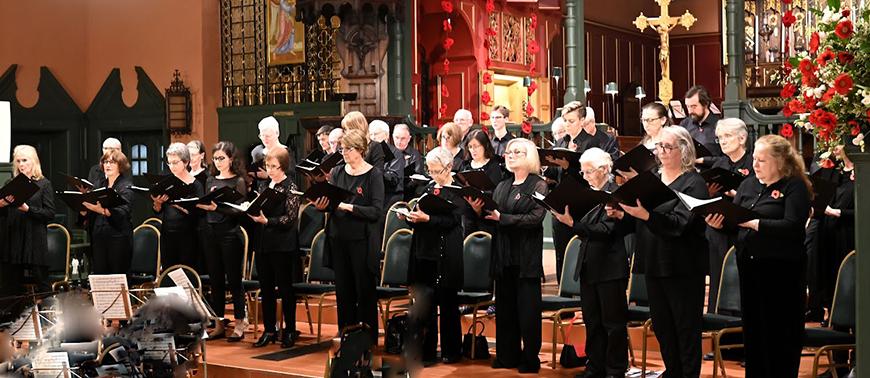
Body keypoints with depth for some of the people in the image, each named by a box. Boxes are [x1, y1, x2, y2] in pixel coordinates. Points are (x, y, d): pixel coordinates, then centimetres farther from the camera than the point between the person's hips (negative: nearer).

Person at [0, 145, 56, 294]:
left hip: (35, 240, -4)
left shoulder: (44, 184, 2)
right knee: (13, 286, 7)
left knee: (41, 284, -3)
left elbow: (50, 214, -6)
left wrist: (28, 209, -16)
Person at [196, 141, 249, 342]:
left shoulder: (238, 181, -3)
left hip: (231, 235, -5)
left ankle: (239, 325, 5)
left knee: (234, 280, -1)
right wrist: (201, 205, -7)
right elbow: (205, 206, 15)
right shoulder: (211, 180, 13)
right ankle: (219, 324, 16)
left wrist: (217, 208, -23)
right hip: (211, 233, 5)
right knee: (216, 281, 9)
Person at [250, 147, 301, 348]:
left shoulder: (290, 188, -7)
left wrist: (266, 221, -21)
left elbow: (290, 218, -13)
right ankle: (269, 330, 18)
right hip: (263, 243, 6)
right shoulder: (263, 185, 12)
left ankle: (290, 331, 12)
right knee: (266, 288, 9)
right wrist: (252, 212, -3)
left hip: (283, 245, -6)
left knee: (285, 288, 2)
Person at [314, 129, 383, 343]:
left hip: (362, 241, -5)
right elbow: (330, 203, 10)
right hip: (338, 239, 5)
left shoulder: (373, 175, -6)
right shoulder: (337, 172, 9)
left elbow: (376, 211, -14)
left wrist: (348, 207, -22)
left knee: (365, 292, 2)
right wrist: (323, 205, -12)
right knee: (343, 292, 10)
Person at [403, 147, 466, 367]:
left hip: (446, 255, -6)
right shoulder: (428, 187, 14)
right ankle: (426, 352, 10)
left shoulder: (457, 190, -5)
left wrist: (427, 218, -26)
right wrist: (411, 217, -4)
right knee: (424, 303, 4)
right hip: (425, 250, 6)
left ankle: (451, 351, 16)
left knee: (448, 303, 4)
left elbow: (453, 220, -16)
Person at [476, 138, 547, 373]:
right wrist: (480, 211, -8)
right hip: (503, 255, 6)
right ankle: (507, 356, 18)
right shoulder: (502, 187, 16)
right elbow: (493, 218, 12)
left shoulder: (538, 185, -4)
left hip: (527, 255, -6)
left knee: (527, 309, -1)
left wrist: (502, 218, -20)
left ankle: (530, 358, 8)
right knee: (505, 307, 9)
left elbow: (536, 217, -17)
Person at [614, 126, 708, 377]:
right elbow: (641, 220, 15)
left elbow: (679, 224, -21)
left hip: (682, 268, -7)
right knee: (661, 325, 14)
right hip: (654, 264, 7)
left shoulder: (693, 183, -9)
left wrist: (646, 215, -34)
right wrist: (623, 215, -5)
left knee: (686, 327, 2)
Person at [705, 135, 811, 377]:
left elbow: (793, 226, -19)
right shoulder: (748, 185, 13)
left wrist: (753, 223, -25)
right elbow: (733, 224, 11)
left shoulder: (795, 186, -6)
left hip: (781, 269, -6)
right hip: (749, 265, 6)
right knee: (753, 329, 12)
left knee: (780, 334, 1)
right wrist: (719, 222, -11)